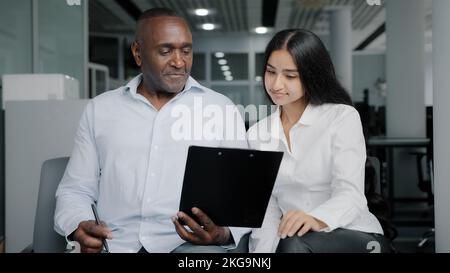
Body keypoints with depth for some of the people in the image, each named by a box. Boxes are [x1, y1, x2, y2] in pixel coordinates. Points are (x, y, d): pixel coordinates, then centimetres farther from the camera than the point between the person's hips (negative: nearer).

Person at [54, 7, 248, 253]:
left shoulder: (222, 109, 9)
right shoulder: (99, 109, 12)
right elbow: (75, 190, 13)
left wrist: (223, 233, -16)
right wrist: (79, 228, -10)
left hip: (189, 244, -1)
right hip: (112, 244, 1)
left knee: (207, 252, -34)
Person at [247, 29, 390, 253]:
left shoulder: (343, 117, -5)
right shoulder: (256, 135, 8)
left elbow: (350, 195, -17)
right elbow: (266, 210, 1)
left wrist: (316, 220, -38)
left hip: (357, 237, -3)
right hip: (292, 239, 4)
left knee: (295, 245, -34)